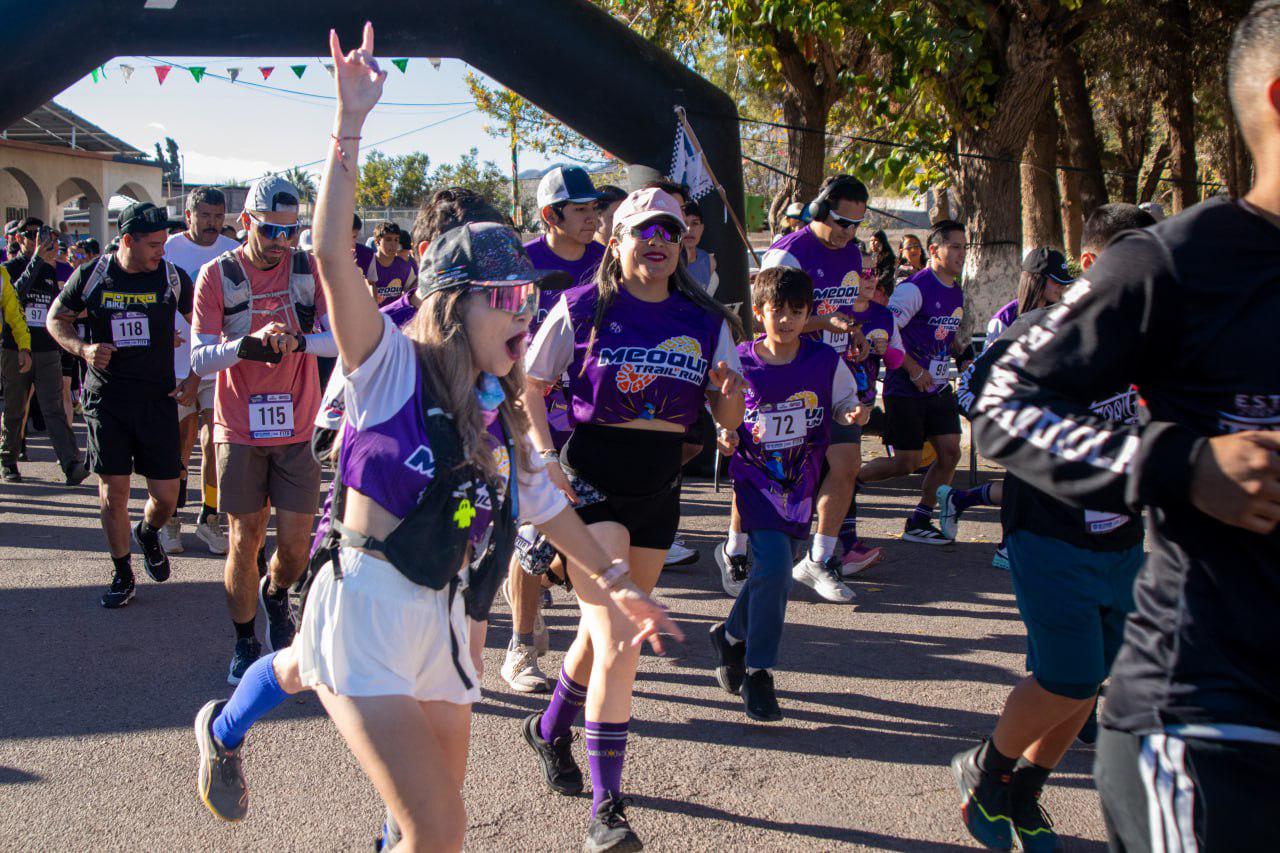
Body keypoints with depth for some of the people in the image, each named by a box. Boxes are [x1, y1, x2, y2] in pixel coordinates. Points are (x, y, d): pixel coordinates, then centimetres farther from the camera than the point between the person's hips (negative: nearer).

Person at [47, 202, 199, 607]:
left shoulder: (172, 277, -2)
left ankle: (147, 533, 35)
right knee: (113, 494, 0)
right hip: (106, 399, 0)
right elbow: (56, 318, 11)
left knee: (166, 495, 0)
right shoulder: (91, 276, -2)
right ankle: (122, 573, 19)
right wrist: (82, 349, -9)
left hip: (158, 397, 0)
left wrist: (195, 378, -3)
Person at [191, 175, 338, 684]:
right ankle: (244, 643, 23)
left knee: (295, 546, 3)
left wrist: (298, 341, -30)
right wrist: (248, 342, -28)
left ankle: (275, 595, 38)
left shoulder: (310, 271, 0)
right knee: (244, 542, 4)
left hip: (296, 429, 1)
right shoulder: (217, 275, -4)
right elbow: (199, 359, -9)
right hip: (239, 430, -1)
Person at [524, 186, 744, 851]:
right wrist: (546, 457, -11)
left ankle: (550, 729, 46)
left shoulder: (705, 322, 3)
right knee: (617, 646, -16)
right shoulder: (582, 309, -6)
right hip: (590, 483, -5)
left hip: (660, 490, 5)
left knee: (605, 634, 18)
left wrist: (729, 391, -18)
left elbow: (729, 420, 5)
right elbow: (530, 387, 2)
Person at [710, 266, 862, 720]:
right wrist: (725, 436, -14)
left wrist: (852, 414, -11)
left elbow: (844, 401, 11)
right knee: (773, 566, -16)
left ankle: (732, 635, 39)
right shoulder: (739, 362, -6)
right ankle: (757, 672, -1)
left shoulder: (825, 360, -3)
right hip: (756, 476, -3)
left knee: (774, 569, 10)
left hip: (802, 481, 3)